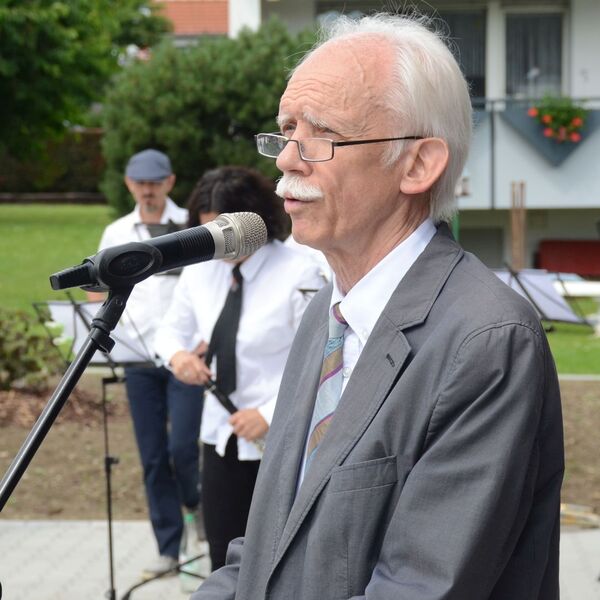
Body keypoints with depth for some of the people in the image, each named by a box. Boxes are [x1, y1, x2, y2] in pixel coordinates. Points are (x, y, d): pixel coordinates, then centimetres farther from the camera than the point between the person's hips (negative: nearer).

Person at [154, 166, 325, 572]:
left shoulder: (299, 275, -15)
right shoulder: (200, 269, 3)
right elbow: (173, 328, 17)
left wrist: (270, 414, -22)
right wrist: (177, 355, -6)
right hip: (222, 437, 6)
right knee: (225, 565, 10)